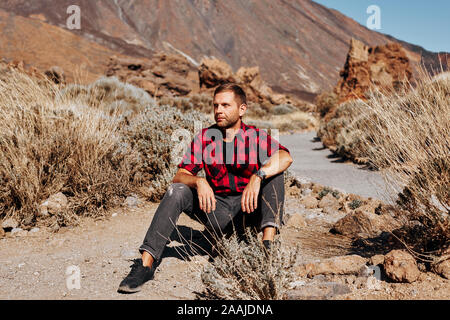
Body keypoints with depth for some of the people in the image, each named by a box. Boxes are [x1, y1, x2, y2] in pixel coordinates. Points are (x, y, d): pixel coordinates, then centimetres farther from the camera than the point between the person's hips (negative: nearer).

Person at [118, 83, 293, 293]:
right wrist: (198, 182, -26)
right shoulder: (204, 138, 2)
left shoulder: (256, 136, -5)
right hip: (218, 210, 2)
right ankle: (146, 264, -26)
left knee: (273, 171, -23)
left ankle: (268, 245, -35)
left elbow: (285, 157, -25)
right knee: (176, 191, -21)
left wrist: (258, 177, -42)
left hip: (250, 208, -1)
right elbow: (179, 176, -3)